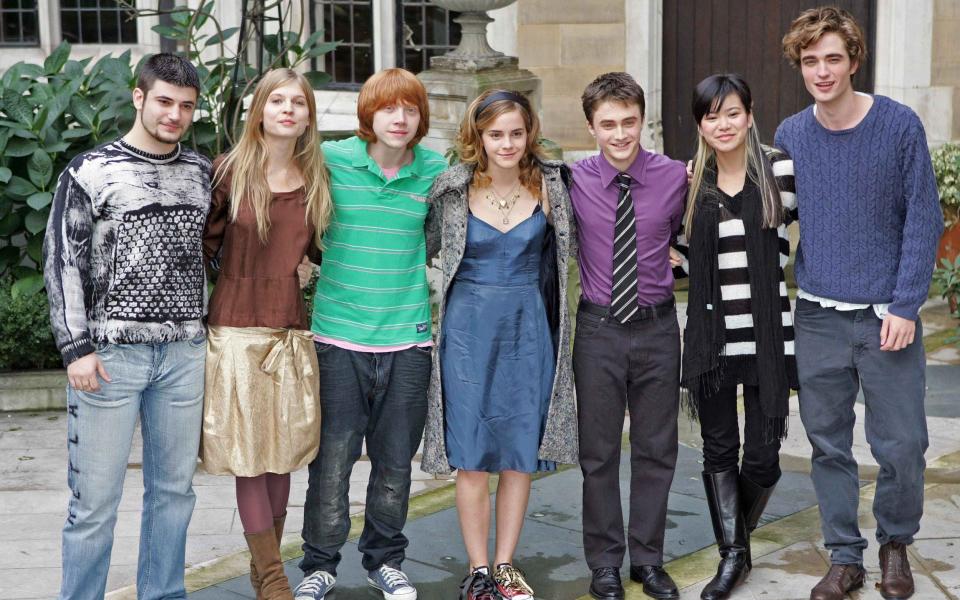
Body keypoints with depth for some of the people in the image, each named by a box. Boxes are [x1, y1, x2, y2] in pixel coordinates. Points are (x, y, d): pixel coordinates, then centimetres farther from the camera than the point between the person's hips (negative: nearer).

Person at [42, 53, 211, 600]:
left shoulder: (202, 172, 10)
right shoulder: (90, 172, -2)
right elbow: (62, 263, -4)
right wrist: (76, 348, -10)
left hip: (185, 353, 4)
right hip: (112, 353, -4)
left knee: (175, 488, 11)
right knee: (96, 499, -1)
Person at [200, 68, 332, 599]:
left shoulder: (315, 180, 8)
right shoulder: (229, 171, -3)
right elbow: (203, 246, 1)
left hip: (291, 331, 4)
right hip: (236, 330, -3)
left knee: (282, 455, 8)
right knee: (249, 457, -2)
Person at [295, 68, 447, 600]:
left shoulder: (436, 171, 2)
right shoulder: (331, 160, -2)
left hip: (409, 338, 2)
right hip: (339, 335, -1)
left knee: (395, 461, 11)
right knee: (332, 457, 4)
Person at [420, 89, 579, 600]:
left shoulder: (550, 184, 0)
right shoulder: (452, 189, -3)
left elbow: (569, 247, 13)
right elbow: (426, 246, 11)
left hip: (529, 328, 1)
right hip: (469, 327, -1)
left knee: (519, 454, 7)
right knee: (471, 455, 2)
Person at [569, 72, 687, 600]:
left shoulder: (675, 178, -5)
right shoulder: (571, 182, -8)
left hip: (657, 326, 1)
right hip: (598, 328, -1)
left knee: (657, 450, 12)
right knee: (598, 452, 9)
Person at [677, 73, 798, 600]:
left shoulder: (779, 170, -4)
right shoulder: (689, 182, 6)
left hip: (769, 335, -2)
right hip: (712, 336, 3)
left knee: (763, 453, 2)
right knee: (719, 451, 6)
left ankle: (737, 533, 30)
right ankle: (733, 556, 18)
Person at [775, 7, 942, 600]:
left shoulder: (900, 125, -5)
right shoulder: (789, 135, 3)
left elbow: (924, 218, -5)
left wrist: (906, 305, -11)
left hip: (886, 316, -2)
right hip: (817, 318, 2)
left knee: (901, 445, 1)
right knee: (829, 445, 8)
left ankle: (896, 542, 28)